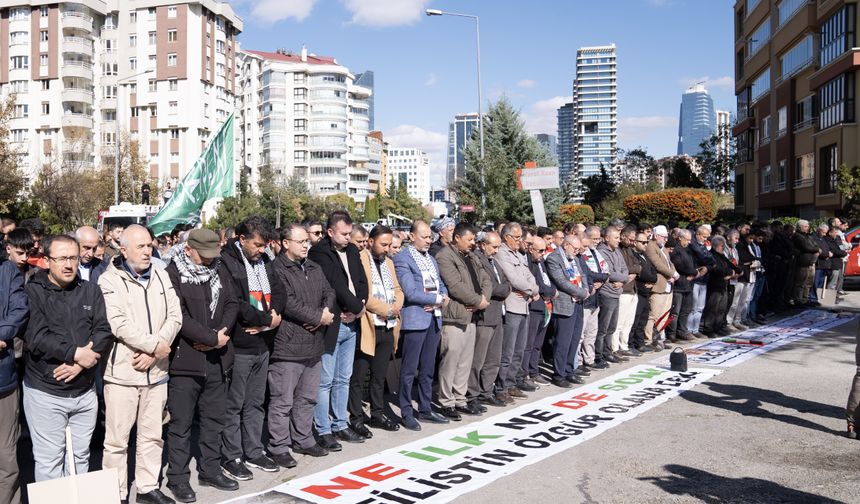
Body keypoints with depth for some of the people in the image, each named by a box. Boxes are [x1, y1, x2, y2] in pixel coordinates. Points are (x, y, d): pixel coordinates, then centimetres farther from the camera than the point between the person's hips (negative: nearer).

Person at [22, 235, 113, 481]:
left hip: (85, 391, 4)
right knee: (49, 461, 2)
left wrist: (80, 363, -15)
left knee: (80, 457, 13)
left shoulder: (91, 291, 7)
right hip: (45, 393, -3)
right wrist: (77, 354, -17)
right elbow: (36, 338, -16)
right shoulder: (32, 291, -5)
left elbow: (104, 331, -2)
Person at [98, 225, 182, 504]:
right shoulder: (110, 280, -6)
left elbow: (174, 316, 2)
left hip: (156, 369, 5)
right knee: (117, 439, 2)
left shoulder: (161, 276, 9)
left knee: (152, 436, 14)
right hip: (122, 371, -5)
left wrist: (153, 353, -9)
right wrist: (156, 345, -15)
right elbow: (119, 324, -16)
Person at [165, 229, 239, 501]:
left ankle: (210, 470, 27)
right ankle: (178, 478, 14)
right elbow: (179, 316, -18)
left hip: (216, 359, 6)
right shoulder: (173, 274, -11)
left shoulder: (219, 270, 9)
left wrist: (221, 333, -9)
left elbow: (231, 304, 8)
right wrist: (213, 338, -16)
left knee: (214, 418, 14)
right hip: (185, 360, -6)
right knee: (181, 423, 3)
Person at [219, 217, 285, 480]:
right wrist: (267, 318, -12)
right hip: (239, 346, -7)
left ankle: (253, 452, 27)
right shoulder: (226, 262, -14)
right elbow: (234, 304, -22)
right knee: (234, 405, 4)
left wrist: (272, 316, -12)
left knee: (255, 403, 16)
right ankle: (232, 457, 15)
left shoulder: (264, 261, 11)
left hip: (262, 344, 8)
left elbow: (278, 292, 9)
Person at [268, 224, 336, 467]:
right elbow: (288, 303, -21)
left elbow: (329, 292, 13)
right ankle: (279, 448, 12)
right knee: (283, 401, 0)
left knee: (308, 397, 18)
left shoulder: (314, 268, 15)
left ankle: (303, 440, 32)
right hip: (287, 347, -8)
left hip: (314, 345, 8)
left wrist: (325, 312, -9)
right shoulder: (277, 269, -13)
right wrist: (318, 317, -13)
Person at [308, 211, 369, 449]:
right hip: (331, 325, -7)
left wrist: (356, 309, -7)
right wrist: (358, 307, -9)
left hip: (351, 323, 7)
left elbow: (362, 282, 9)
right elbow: (335, 285, -17)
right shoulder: (319, 253, -10)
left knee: (343, 379, 15)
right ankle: (323, 431, 9)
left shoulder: (352, 251, 13)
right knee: (325, 381, 0)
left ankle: (340, 425, 25)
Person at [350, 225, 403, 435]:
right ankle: (356, 419, 12)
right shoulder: (360, 260, -10)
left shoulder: (388, 262, 17)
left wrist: (397, 305, -4)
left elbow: (397, 289, 18)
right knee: (358, 378, 2)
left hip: (388, 328, 8)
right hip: (367, 327, -7)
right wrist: (386, 309, -15)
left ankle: (377, 414, 28)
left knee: (380, 376, 17)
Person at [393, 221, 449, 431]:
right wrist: (438, 299, -8)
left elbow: (441, 285, 18)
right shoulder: (402, 258, -9)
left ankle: (425, 409, 24)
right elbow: (411, 293, -16)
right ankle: (406, 413, 9)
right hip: (415, 319, -8)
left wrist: (442, 299, -5)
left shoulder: (431, 259, 18)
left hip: (434, 318, 8)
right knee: (409, 370, 0)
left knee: (428, 369, 14)